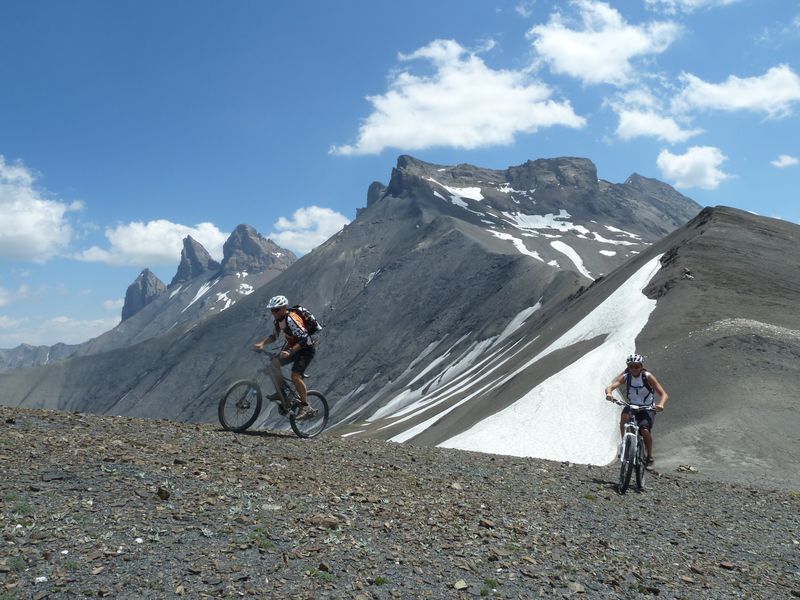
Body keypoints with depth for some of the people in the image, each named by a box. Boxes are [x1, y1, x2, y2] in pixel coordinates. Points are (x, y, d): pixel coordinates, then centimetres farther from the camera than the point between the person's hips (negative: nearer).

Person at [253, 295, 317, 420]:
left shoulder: (291, 319, -28)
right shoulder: (276, 319, -1)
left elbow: (304, 339, -33)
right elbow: (274, 335, 12)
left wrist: (289, 352, -41)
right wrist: (261, 344, -3)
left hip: (306, 348, -9)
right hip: (292, 346, 9)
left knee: (295, 376, -20)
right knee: (274, 363, -8)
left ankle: (306, 408, -12)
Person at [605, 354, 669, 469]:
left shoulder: (648, 377, -14)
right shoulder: (625, 376, -9)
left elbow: (664, 394, -20)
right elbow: (610, 386, -23)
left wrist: (661, 404, -42)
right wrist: (609, 393, -48)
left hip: (647, 409, -2)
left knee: (645, 430, -25)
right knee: (624, 415, -32)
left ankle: (650, 457, -1)